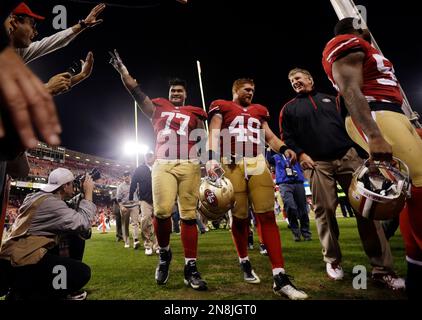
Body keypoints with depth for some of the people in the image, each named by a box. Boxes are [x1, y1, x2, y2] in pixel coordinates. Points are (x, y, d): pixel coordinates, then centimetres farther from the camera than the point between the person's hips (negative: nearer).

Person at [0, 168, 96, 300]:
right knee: (83, 272, -14)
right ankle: (23, 293, -3)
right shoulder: (51, 201, -14)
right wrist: (88, 193, -11)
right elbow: (83, 224, -20)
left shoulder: (39, 196, 15)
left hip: (14, 256, 10)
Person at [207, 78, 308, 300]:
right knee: (239, 217, 3)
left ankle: (280, 277, -6)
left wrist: (284, 149, 2)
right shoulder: (221, 107, 13)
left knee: (267, 216, -7)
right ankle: (245, 263, 27)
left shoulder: (258, 111, 26)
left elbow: (269, 136, 23)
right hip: (232, 164, -3)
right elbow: (214, 134, 1)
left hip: (257, 163, 4)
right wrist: (212, 158, -16)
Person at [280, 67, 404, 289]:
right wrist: (300, 154, -7)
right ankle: (332, 261, 13)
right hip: (316, 163, -2)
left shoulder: (330, 99, 22)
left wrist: (358, 147, 10)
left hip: (348, 156, 2)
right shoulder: (289, 108, 13)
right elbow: (286, 137, 7)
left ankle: (382, 267, 3)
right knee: (325, 210, -6)